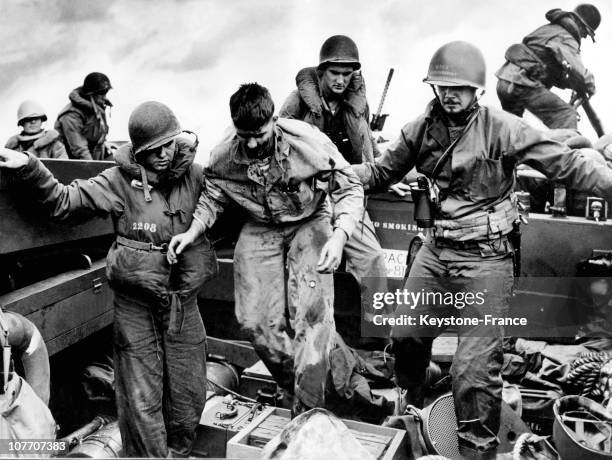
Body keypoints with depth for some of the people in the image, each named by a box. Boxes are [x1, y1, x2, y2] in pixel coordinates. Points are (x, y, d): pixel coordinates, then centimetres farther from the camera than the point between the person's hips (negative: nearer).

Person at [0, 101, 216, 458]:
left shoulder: (194, 175, -1)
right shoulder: (121, 180, -8)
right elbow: (64, 200, -11)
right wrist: (29, 167, -22)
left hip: (183, 300, 3)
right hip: (136, 304, -3)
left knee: (189, 395, 15)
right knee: (142, 402, 6)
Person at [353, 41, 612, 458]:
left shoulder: (502, 128, -12)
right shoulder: (421, 129, 3)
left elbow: (565, 163, -14)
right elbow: (383, 171, 12)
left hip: (485, 258, -5)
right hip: (436, 251, 5)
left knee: (476, 367, -3)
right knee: (406, 335, 17)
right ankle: (407, 410, 47)